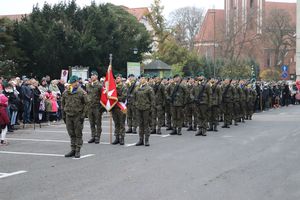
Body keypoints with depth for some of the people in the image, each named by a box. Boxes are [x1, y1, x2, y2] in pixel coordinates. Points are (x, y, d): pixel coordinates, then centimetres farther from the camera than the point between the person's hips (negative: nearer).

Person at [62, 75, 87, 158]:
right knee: (71, 134, 10)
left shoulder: (81, 92, -4)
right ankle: (73, 150, 19)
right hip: (68, 116, 4)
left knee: (78, 134, 1)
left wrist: (83, 115, -8)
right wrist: (63, 115, 11)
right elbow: (63, 104, 15)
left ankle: (78, 151, 7)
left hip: (78, 116, -4)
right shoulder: (65, 93, 6)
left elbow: (85, 104, -3)